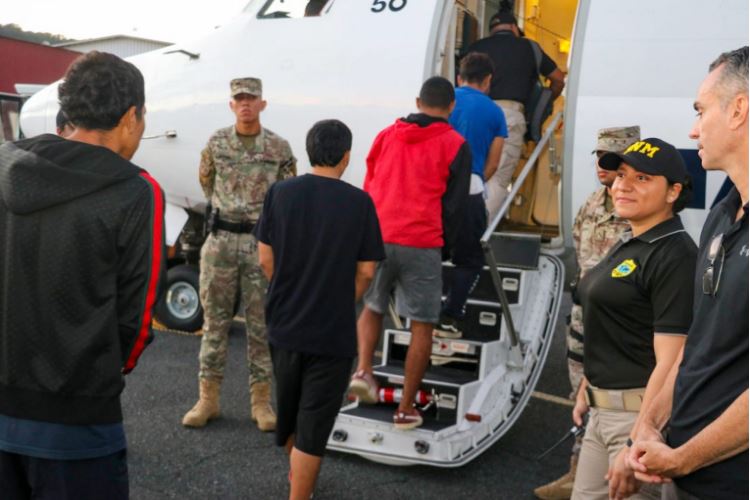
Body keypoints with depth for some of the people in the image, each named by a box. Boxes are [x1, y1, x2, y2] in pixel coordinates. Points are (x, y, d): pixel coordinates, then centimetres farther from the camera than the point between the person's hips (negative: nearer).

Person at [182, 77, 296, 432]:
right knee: (215, 319, 5)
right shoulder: (216, 142, 5)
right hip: (221, 240, 1)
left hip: (262, 243, -1)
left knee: (261, 323, 4)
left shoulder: (280, 148, 1)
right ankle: (208, 398, 14)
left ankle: (261, 400, 14)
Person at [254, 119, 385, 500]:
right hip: (332, 332, -4)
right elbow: (366, 271, -7)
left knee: (288, 405, 25)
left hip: (284, 324, 4)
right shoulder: (358, 203, -11)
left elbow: (265, 258, -1)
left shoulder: (279, 193, -5)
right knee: (313, 422, 6)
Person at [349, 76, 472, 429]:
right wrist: (444, 247, 13)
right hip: (421, 245, -3)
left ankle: (363, 370, 5)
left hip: (376, 238, 4)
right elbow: (455, 205, 2)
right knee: (422, 326, 6)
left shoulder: (386, 135, 13)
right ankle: (406, 409, 9)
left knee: (372, 307, 25)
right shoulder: (454, 145, 2)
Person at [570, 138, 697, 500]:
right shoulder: (625, 246, 11)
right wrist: (586, 390, 22)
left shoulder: (674, 255, -17)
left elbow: (669, 362, -22)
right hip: (602, 411, 9)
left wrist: (636, 444, -25)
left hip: (643, 414, -9)